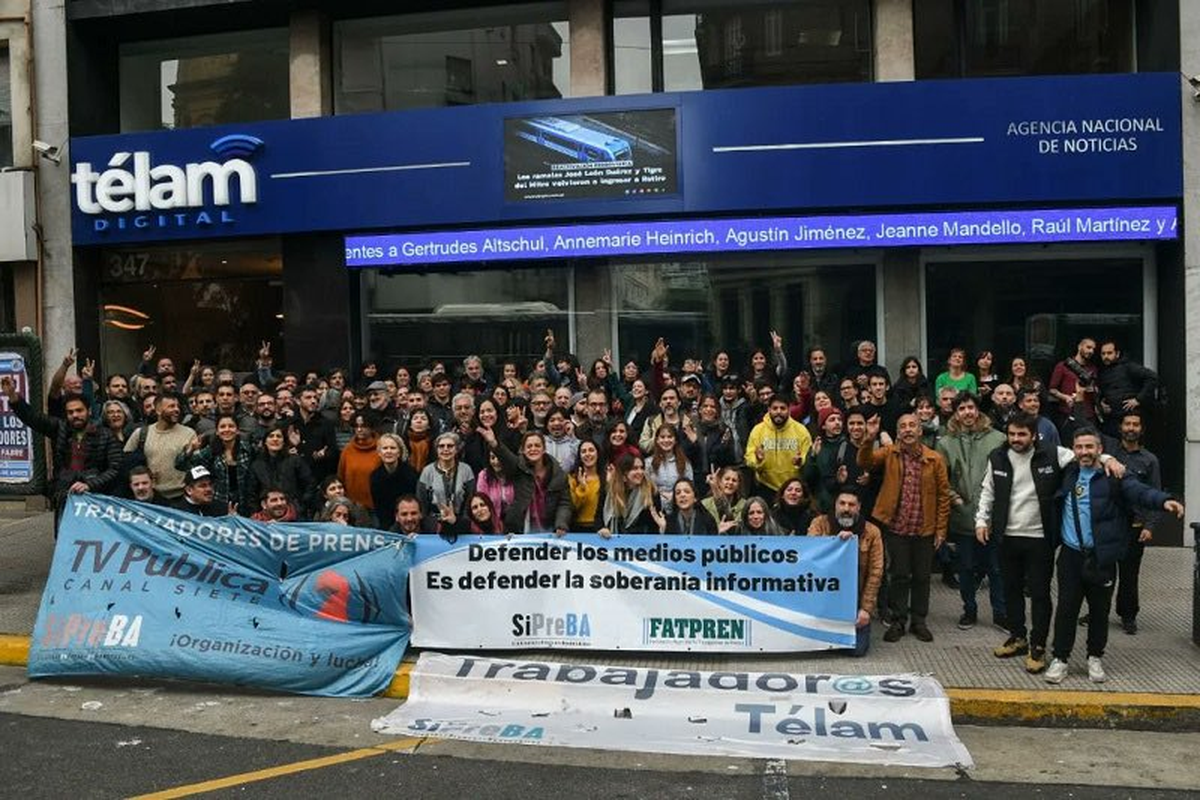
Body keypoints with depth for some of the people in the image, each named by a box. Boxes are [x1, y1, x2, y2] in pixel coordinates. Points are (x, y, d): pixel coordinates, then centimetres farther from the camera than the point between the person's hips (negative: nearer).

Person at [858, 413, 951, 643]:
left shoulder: (935, 459, -1)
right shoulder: (889, 454, 0)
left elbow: (943, 495, 1)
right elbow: (865, 462, -17)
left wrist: (941, 528, -1)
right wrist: (870, 439, -34)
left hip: (924, 530, 1)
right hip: (896, 528, 0)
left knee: (921, 577, 11)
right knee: (899, 576, 7)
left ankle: (919, 621, 25)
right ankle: (898, 621, 20)